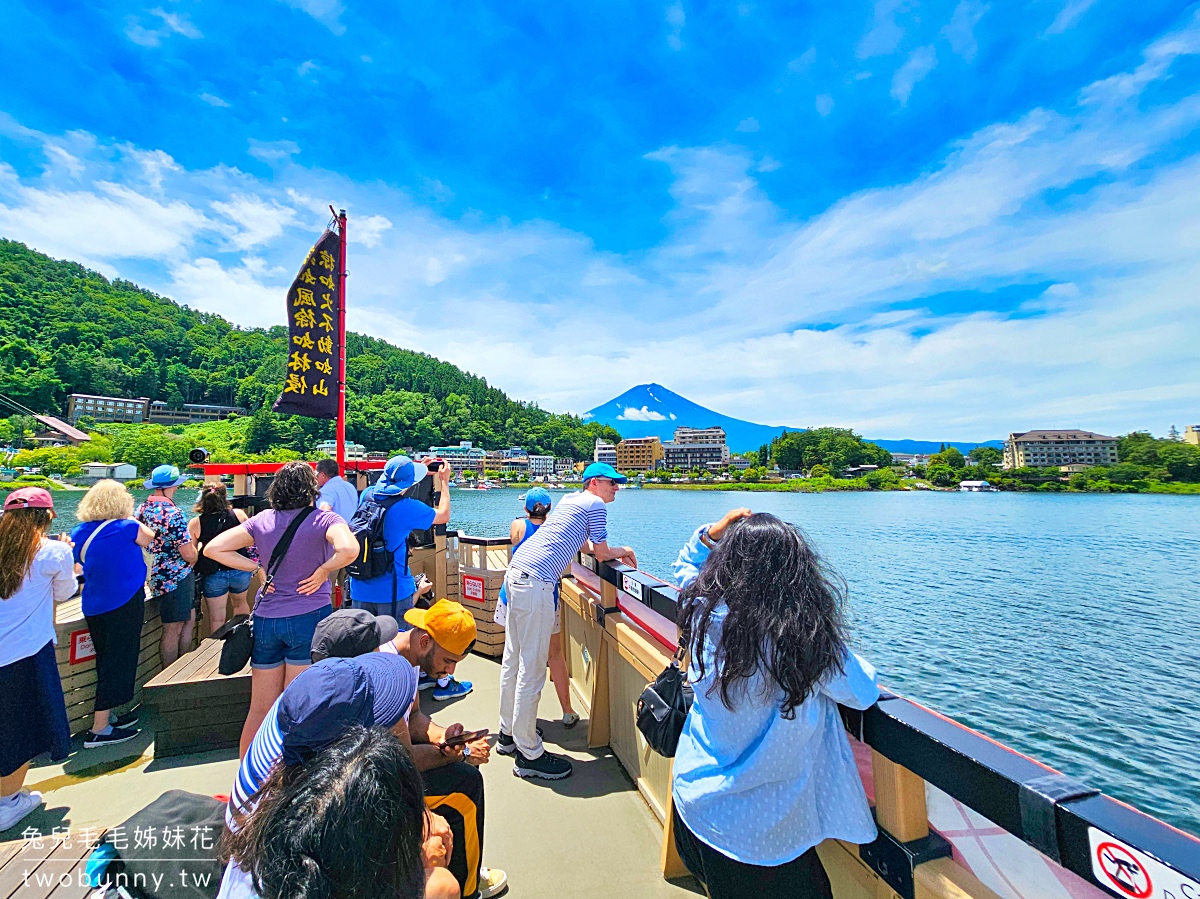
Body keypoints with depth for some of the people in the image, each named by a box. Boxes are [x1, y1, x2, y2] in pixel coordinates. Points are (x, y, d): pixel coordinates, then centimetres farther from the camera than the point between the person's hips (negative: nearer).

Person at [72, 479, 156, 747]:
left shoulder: (79, 532, 3)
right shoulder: (127, 527, -16)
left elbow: (80, 567, 14)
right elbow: (151, 540, 4)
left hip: (93, 607, 7)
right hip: (124, 604, -7)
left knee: (106, 662, 19)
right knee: (119, 663, 3)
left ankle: (106, 715, 31)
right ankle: (99, 730, 9)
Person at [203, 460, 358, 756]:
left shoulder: (261, 521, 4)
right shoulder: (323, 520, -10)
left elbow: (213, 548, 2)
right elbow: (348, 549, -29)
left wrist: (256, 568, 2)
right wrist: (322, 571, -13)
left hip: (265, 620, 5)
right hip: (309, 618, -4)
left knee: (259, 709, 18)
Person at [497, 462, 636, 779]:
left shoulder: (571, 499, 22)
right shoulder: (595, 505, -3)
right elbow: (602, 554, 2)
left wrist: (618, 551, 28)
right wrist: (621, 551, 22)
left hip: (516, 571, 10)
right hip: (536, 581, -10)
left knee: (513, 660, 18)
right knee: (532, 668, -2)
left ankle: (508, 735, 32)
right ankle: (528, 754, 9)